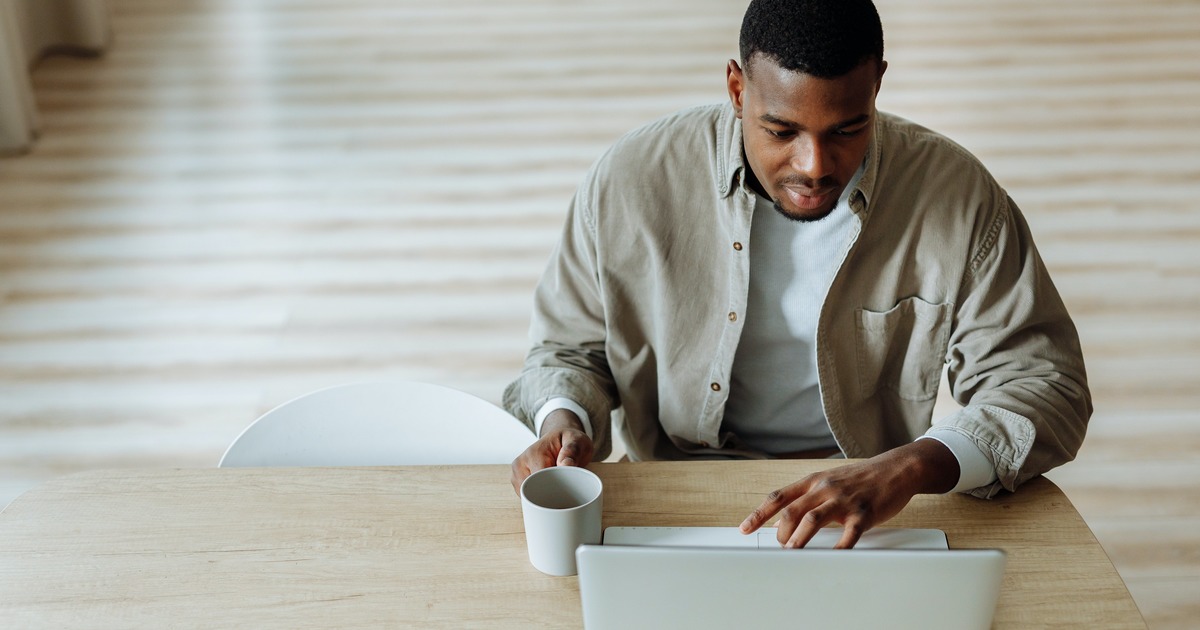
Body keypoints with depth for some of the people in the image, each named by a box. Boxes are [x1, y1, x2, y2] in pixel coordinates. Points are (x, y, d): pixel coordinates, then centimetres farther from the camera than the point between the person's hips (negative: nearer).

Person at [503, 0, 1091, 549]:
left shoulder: (958, 195, -11)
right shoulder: (630, 180, -10)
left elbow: (1045, 383, -9)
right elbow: (569, 349, 6)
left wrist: (912, 467, -28)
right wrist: (564, 422, -18)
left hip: (866, 510, 1)